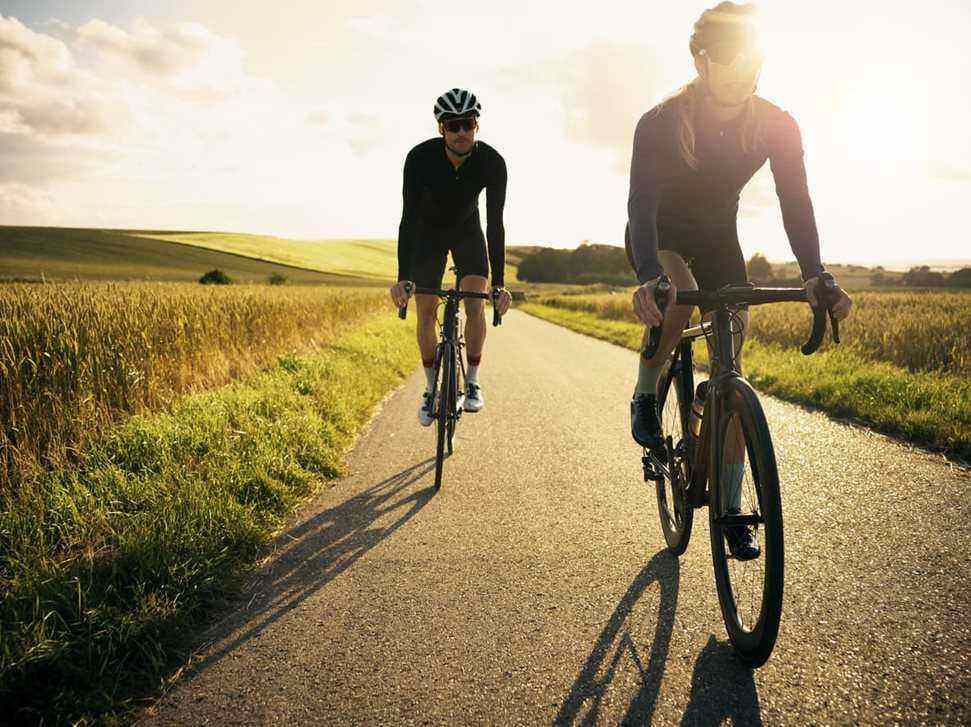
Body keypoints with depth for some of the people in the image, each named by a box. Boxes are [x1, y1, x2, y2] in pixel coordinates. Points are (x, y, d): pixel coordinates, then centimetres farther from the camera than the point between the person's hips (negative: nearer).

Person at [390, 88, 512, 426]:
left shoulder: (492, 162, -29)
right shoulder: (420, 157, -31)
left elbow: (495, 222, -27)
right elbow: (408, 217, -31)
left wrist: (499, 283, -31)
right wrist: (402, 278, -38)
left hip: (467, 230, 0)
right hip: (428, 232, 0)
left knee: (475, 305, -16)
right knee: (426, 312, -4)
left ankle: (472, 382, 1)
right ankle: (431, 389, 11)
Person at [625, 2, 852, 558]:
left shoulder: (777, 126, -17)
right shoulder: (661, 124, -25)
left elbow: (796, 203, -19)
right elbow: (642, 202, -36)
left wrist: (816, 277, -34)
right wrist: (650, 276, -54)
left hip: (718, 240, 3)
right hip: (659, 239, -3)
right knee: (677, 297, -40)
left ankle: (731, 511, 4)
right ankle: (646, 397, -9)